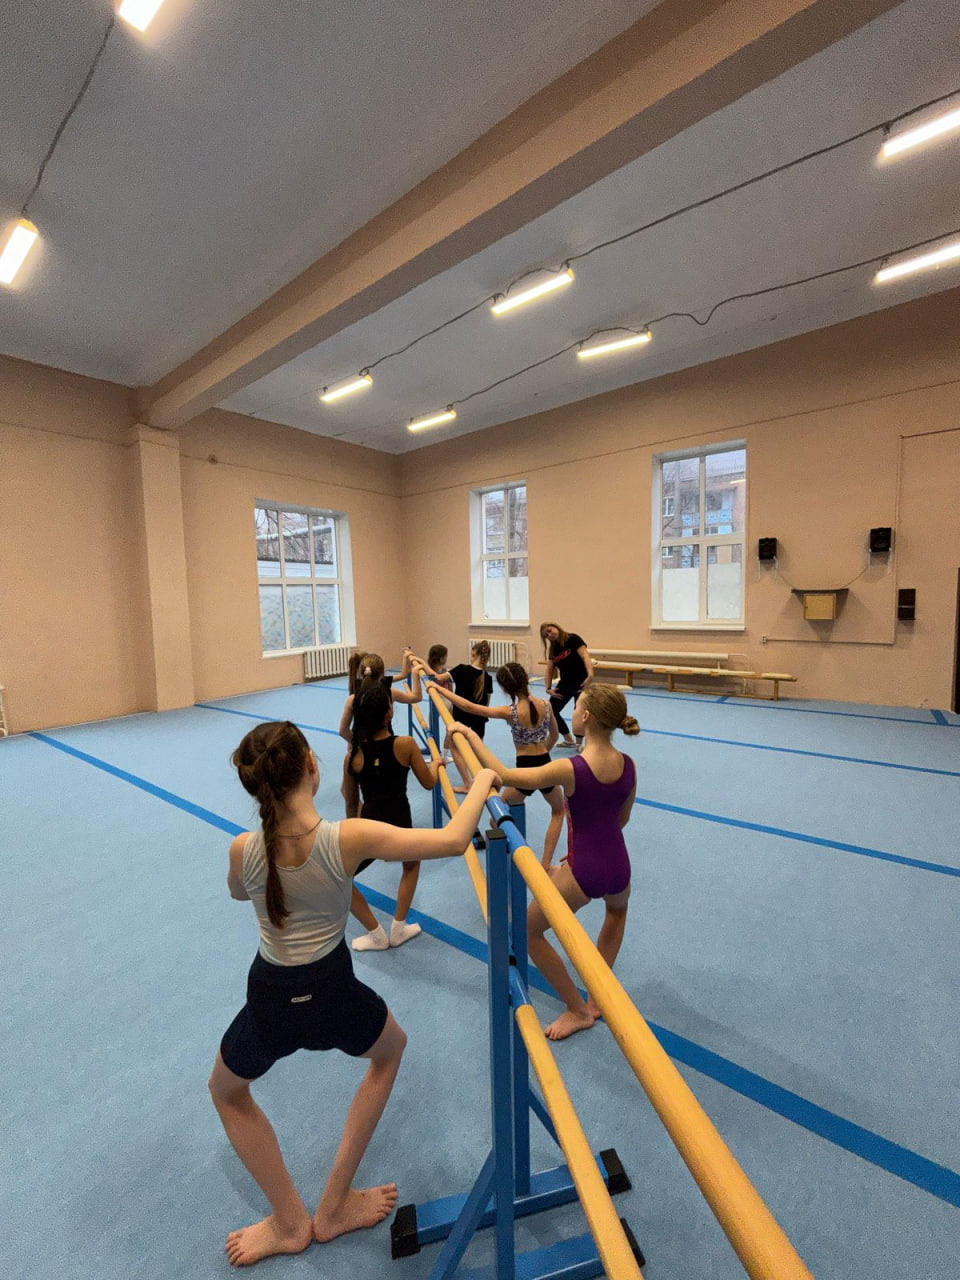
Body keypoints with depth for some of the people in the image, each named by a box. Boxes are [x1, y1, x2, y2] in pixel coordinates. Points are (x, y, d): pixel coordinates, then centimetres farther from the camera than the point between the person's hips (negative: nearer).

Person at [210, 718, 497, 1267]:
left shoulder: (243, 849, -19)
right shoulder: (348, 838, -27)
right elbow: (452, 840, -28)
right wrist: (482, 784, -13)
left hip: (270, 1002, 2)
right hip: (334, 995, -1)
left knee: (226, 1092, 37)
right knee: (391, 1049, 34)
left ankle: (290, 1222, 44)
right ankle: (335, 1206, 42)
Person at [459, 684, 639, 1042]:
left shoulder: (569, 769, -25)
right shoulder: (628, 765, -8)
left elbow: (502, 775, -20)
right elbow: (623, 818, 8)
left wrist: (471, 736, -10)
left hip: (581, 871, -5)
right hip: (618, 865, 6)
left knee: (528, 930, 20)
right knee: (617, 908, 41)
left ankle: (577, 1010, 31)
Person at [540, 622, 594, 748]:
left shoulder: (573, 639, -11)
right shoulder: (553, 649, 7)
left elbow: (585, 656, -23)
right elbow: (549, 671, 8)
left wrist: (590, 674, -38)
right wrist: (548, 688, -4)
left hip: (581, 682, -7)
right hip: (565, 683, 7)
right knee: (551, 710, 7)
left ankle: (578, 743, 18)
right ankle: (569, 740, 22)